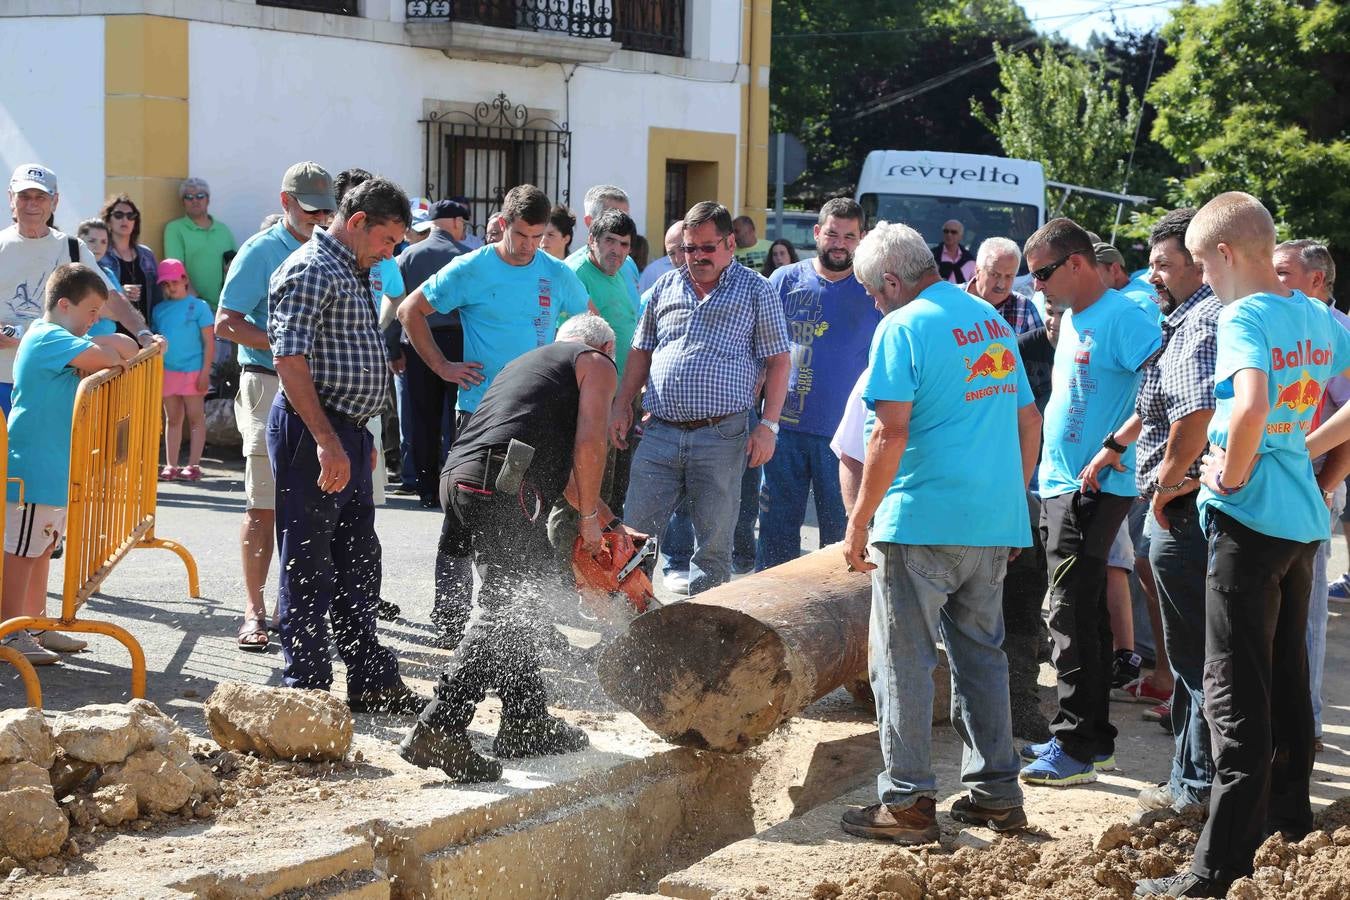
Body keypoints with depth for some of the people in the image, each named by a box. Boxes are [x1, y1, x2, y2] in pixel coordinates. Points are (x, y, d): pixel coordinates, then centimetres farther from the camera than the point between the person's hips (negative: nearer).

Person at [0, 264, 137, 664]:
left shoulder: (56, 338, 18)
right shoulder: (47, 337, -15)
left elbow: (122, 346, 18)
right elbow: (103, 357, -29)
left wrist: (110, 351, -4)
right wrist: (112, 354, -8)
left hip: (55, 469, 11)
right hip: (32, 468, -11)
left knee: (40, 549, 16)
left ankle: (35, 626, 25)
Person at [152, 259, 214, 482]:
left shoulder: (198, 306, -2)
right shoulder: (159, 310, 9)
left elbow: (209, 342, -4)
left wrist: (205, 371, -10)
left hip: (192, 371, -4)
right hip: (167, 370, 4)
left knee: (195, 418, 1)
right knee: (172, 419, 10)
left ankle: (193, 465, 4)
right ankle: (171, 466, 14)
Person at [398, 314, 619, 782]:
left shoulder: (527, 362, 36)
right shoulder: (597, 364, 13)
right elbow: (588, 445, -2)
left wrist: (595, 512, 43)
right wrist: (589, 519, 7)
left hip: (458, 478, 9)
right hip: (502, 486, -9)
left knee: (520, 600, 18)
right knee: (506, 613, -10)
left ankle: (525, 722, 21)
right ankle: (437, 731, -19)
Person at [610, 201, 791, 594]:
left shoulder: (756, 290, 3)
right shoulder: (666, 286, 15)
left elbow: (778, 361, 0)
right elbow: (641, 351, 22)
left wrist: (768, 426, -8)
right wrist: (621, 405, 13)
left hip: (721, 436, -4)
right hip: (659, 433, 4)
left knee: (714, 545, 2)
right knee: (635, 533, 3)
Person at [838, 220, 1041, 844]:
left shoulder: (903, 327, -10)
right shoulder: (991, 320, 13)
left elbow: (891, 434, -17)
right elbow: (1028, 421, 17)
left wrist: (859, 523, -11)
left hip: (922, 522, -7)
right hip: (995, 523, 7)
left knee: (903, 661, 1)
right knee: (981, 653, 17)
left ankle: (908, 803, 3)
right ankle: (997, 792, 20)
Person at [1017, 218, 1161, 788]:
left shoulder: (1121, 318, -15)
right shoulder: (1071, 319, 13)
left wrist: (1114, 446, -24)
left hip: (1093, 489, -10)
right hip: (1061, 485, 10)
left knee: (1071, 617, -8)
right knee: (1081, 615, 14)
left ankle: (1076, 747, -3)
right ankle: (1094, 738, 22)